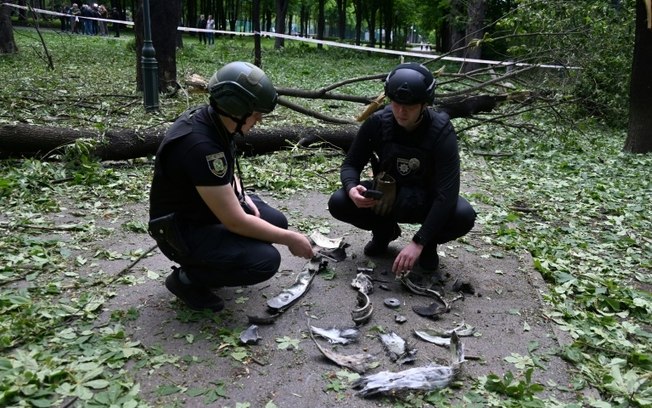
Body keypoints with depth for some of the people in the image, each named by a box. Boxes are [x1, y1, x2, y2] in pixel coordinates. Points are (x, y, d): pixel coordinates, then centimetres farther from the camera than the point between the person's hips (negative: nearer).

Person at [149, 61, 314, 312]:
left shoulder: (212, 119, -6)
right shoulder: (201, 146, -34)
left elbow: (226, 171, 17)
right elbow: (235, 222, -30)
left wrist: (241, 195, -1)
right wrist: (290, 239, -19)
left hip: (207, 207, 9)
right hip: (182, 228, -9)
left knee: (276, 221, 7)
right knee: (266, 261, -21)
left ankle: (206, 260, 15)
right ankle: (187, 278, -1)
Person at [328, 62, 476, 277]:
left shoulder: (441, 132, -26)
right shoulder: (377, 122, -19)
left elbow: (447, 192, -32)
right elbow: (351, 164, -9)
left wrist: (419, 242, -39)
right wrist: (352, 189, -35)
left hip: (426, 201, -2)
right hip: (386, 196, 2)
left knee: (464, 216, -33)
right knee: (338, 203, -22)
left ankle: (429, 243, 2)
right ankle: (385, 231, 8)